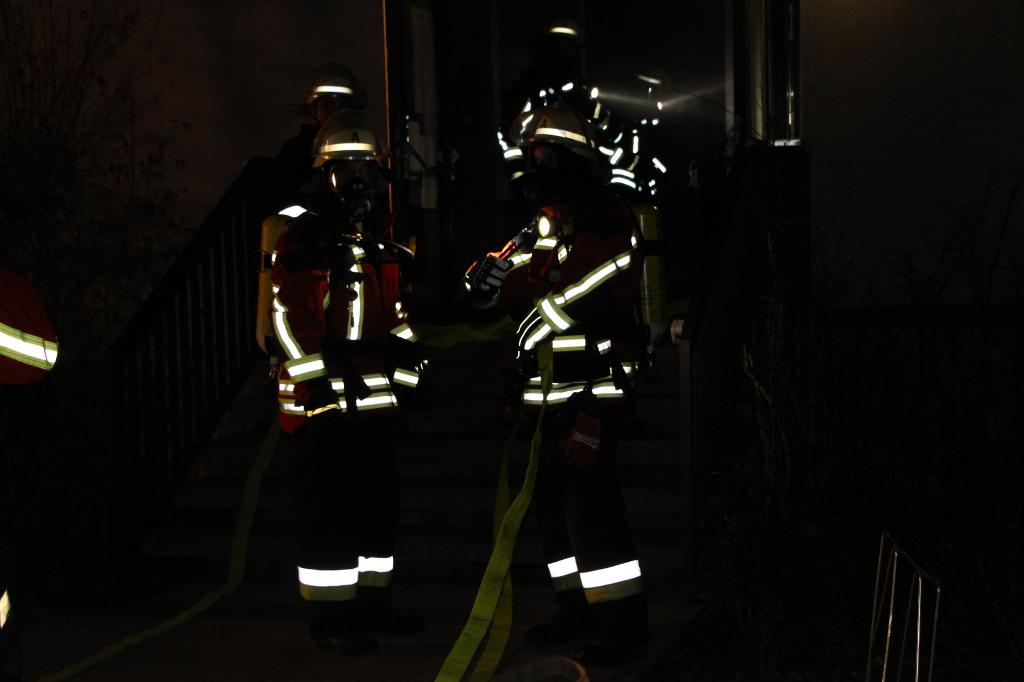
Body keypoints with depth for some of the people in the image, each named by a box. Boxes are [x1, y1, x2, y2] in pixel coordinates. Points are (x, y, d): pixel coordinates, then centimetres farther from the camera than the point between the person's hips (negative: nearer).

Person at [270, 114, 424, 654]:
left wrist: (405, 372, 17)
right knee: (328, 508, -5)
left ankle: (371, 602, 26)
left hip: (372, 397, 8)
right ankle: (327, 616, 3)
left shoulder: (380, 240, 17)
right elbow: (285, 315, -15)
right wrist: (321, 376, -18)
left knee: (379, 502, 14)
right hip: (321, 399, -8)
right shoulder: (303, 238, -9)